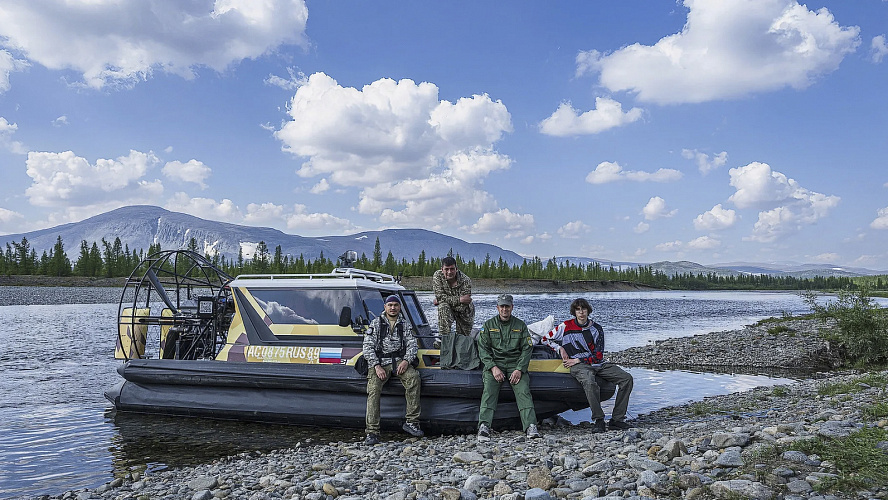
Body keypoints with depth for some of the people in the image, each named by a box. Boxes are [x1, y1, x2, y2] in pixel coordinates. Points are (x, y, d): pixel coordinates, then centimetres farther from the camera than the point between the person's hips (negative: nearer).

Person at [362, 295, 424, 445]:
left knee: (413, 377, -29)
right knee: (373, 390, -24)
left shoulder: (405, 325, 16)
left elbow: (412, 345, 9)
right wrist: (376, 366, -10)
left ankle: (412, 422, -23)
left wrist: (406, 361, -12)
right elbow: (368, 346, 3)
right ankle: (372, 433, -22)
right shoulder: (376, 323, 10)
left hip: (399, 361, 1)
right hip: (379, 362, -1)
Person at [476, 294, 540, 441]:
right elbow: (483, 349, 4)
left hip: (516, 364, 1)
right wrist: (493, 368, -13)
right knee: (489, 389, -27)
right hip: (494, 363, 0)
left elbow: (527, 349, 6)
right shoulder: (488, 325, 12)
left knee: (523, 390, -25)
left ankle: (531, 426, -35)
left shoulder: (520, 325, 13)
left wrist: (519, 369, -10)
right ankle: (484, 426, -38)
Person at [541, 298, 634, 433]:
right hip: (578, 366, -4)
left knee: (626, 378, -14)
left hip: (597, 363, 4)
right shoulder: (566, 327, 3)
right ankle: (598, 420, -26)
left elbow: (598, 355, 3)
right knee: (590, 382, -39)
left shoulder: (597, 329, 8)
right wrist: (560, 349, -1)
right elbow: (545, 338, 13)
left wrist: (577, 360, -7)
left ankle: (617, 419, -13)